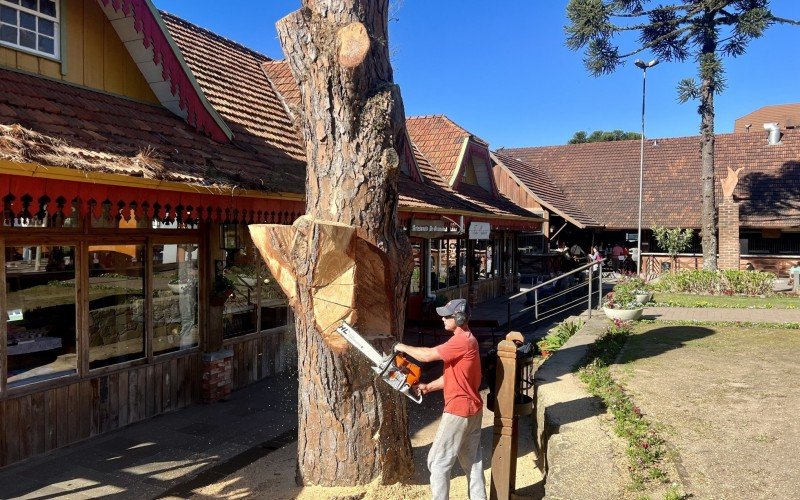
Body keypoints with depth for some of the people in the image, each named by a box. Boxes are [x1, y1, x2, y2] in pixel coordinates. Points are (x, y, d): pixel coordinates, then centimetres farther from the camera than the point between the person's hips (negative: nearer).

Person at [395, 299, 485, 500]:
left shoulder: (462, 341, -21)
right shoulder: (464, 339, 11)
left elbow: (428, 355, -24)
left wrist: (403, 347, -8)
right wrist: (428, 387, 6)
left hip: (459, 410, -10)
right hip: (471, 408, 10)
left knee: (438, 461, 0)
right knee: (472, 460, 17)